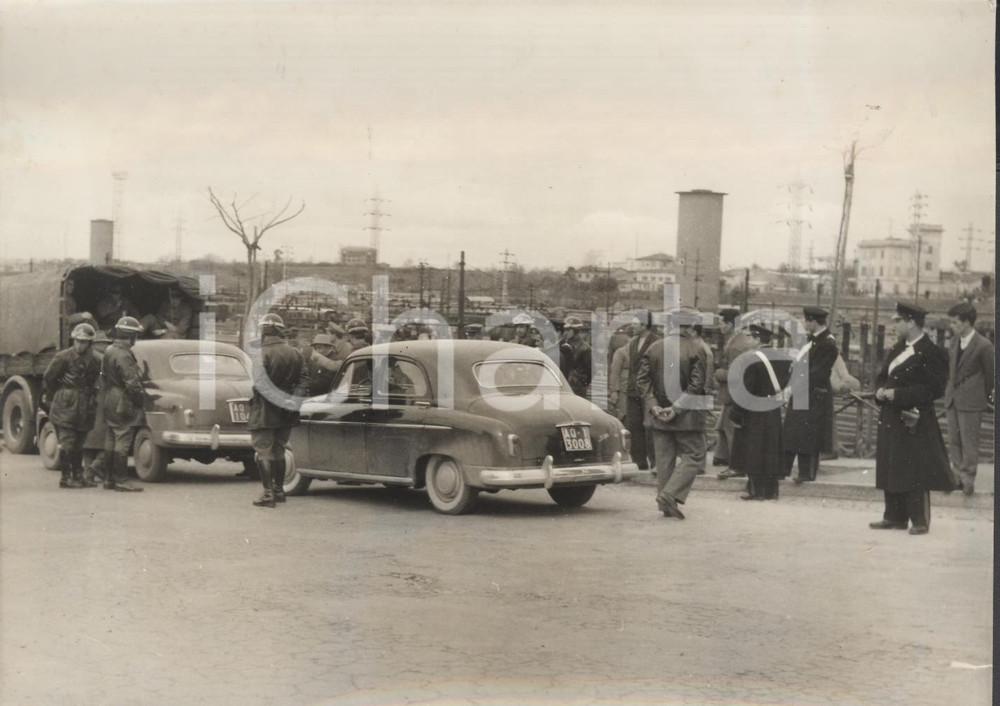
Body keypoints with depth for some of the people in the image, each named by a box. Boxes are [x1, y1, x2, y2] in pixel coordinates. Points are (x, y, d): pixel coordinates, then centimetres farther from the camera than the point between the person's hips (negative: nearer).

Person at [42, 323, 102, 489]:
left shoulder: (93, 361, 9)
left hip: (83, 408, 6)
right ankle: (65, 477, -1)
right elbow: (48, 378, -2)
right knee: (67, 442, -6)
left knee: (78, 444, 12)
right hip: (66, 407, -6)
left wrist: (91, 400, 10)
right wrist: (54, 398, 3)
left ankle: (78, 476, 18)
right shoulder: (63, 357, -8)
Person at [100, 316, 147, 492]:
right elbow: (132, 382, -22)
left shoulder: (109, 351, 12)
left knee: (111, 443, 14)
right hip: (123, 404, -10)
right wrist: (140, 398, -11)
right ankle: (121, 480, -5)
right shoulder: (123, 355, -19)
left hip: (110, 403, 10)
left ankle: (109, 479, 19)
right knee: (122, 443, -6)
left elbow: (104, 377, 18)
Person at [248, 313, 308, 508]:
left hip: (264, 413, -6)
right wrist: (293, 399, -4)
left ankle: (268, 494, -4)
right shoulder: (295, 354, 5)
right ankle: (279, 490, 25)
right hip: (286, 414, 6)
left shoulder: (262, 354, -15)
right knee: (278, 451, 19)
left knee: (264, 452, 0)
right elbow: (304, 378, 3)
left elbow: (262, 386, -22)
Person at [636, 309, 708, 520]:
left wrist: (653, 406, -4)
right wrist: (678, 408, -13)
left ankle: (667, 505, 14)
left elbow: (642, 380, -1)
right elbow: (697, 384, -15)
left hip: (659, 415, 5)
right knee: (693, 456, 5)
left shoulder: (654, 348, 3)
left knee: (664, 459, 11)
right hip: (687, 416, -4)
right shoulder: (696, 350, -9)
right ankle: (670, 494, -11)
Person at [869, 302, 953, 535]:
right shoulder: (897, 349, 13)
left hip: (913, 422, -8)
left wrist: (898, 394, -19)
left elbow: (934, 389, -18)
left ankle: (920, 521, 6)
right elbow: (882, 376, 23)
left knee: (914, 474, -3)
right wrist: (881, 391, 0)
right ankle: (894, 517, 21)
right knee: (890, 470, 12)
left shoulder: (931, 354, -13)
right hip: (891, 420, 8)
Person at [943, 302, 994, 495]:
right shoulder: (955, 341, 6)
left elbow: (990, 374, -4)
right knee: (953, 441, 12)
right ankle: (958, 475, 23)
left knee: (969, 442, 0)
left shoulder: (983, 346, -15)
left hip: (971, 402, -7)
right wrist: (950, 389, 16)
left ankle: (968, 479, 9)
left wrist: (987, 397, 7)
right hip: (952, 399, 7)